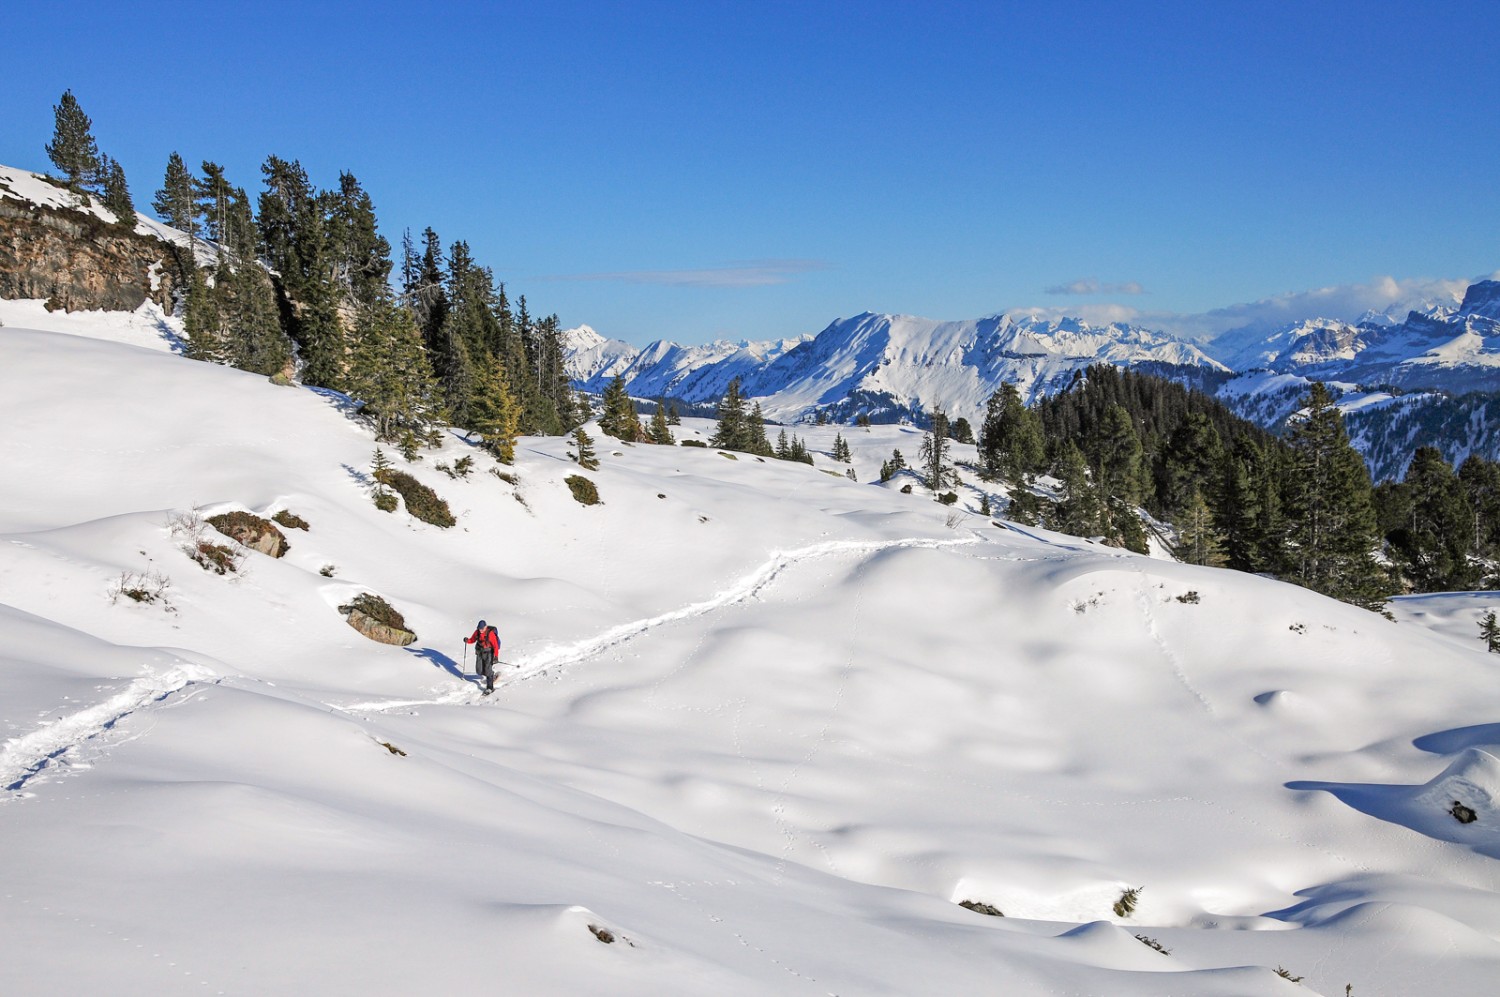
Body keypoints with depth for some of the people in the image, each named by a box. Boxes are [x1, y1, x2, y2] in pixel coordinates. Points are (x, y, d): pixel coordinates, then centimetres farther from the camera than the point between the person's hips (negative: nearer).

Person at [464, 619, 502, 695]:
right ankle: (491, 676, 35)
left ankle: (490, 688, -3)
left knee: (488, 670, -11)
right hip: (480, 653, 6)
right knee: (480, 671, 6)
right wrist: (467, 640, -15)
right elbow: (472, 640, 7)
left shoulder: (490, 634, -22)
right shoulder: (477, 632, -6)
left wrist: (496, 656, -27)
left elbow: (495, 646, -21)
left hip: (489, 653, -6)